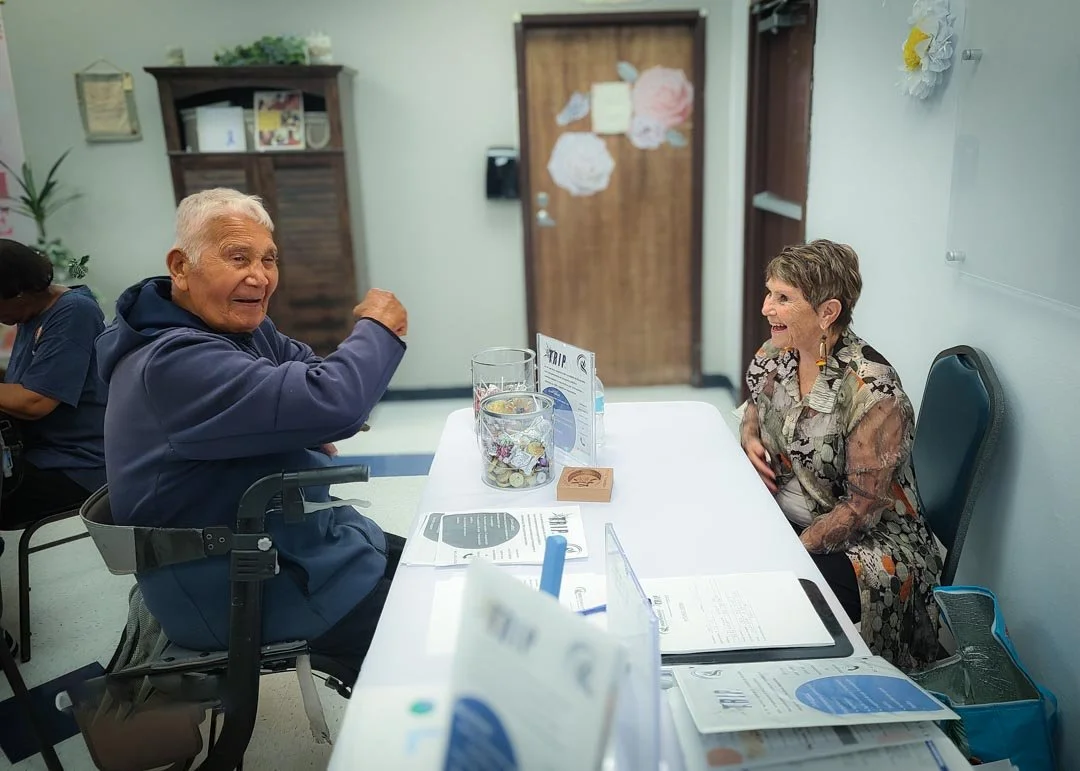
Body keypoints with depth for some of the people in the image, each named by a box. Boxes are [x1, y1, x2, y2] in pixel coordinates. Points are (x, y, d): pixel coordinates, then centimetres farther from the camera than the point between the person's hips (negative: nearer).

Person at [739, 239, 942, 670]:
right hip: (782, 518, 7)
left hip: (868, 542, -6)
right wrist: (750, 437, -1)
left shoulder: (871, 390, -23)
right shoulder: (774, 357, -3)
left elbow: (862, 508, -19)